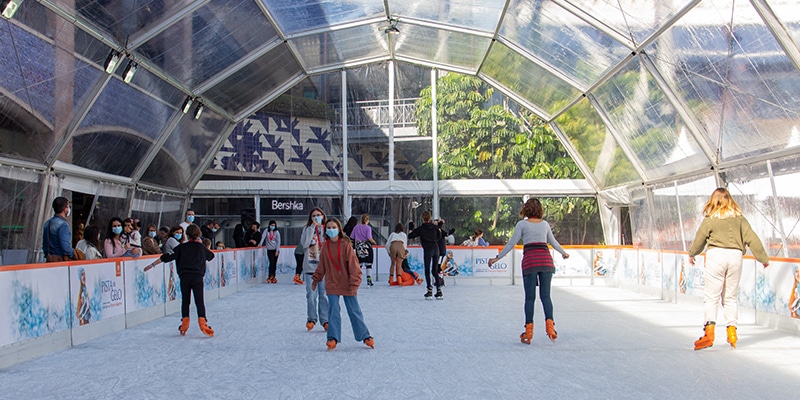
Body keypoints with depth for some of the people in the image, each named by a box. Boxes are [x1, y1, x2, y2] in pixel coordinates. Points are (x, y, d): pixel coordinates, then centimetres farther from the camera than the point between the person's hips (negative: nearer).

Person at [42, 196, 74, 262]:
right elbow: (65, 246, -20)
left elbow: (44, 245, 19)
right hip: (61, 260, -9)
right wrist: (74, 255, -5)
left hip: (49, 260, 9)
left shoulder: (47, 223, 14)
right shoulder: (63, 224, -15)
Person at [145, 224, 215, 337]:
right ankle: (202, 322, -13)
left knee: (185, 300, 11)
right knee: (199, 301, -2)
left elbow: (167, 257, 2)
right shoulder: (201, 247, 8)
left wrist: (152, 265, 7)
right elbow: (211, 256, 27)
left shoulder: (182, 247, 5)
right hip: (197, 277, -1)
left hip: (184, 277, 1)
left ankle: (184, 326, 13)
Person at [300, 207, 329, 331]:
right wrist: (313, 226, -11)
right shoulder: (307, 229, 6)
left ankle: (325, 320, 9)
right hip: (310, 266, 0)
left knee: (324, 294, 0)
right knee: (311, 294, 0)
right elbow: (304, 243, -11)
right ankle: (311, 319, 14)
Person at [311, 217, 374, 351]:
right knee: (333, 311, -1)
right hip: (332, 284, 3)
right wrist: (316, 278, 15)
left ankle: (365, 336, 16)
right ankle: (333, 337, 6)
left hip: (347, 284, -3)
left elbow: (353, 265, -10)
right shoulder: (325, 246, 3)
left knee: (354, 311, 5)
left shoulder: (345, 245, -9)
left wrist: (354, 282, -13)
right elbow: (322, 265, 14)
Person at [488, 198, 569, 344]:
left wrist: (497, 258, 6)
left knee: (529, 297, 3)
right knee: (545, 295, 7)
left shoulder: (522, 224, 3)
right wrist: (564, 253, 42)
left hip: (530, 260, -3)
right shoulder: (545, 224, 14)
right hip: (546, 259, 3)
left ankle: (529, 331, 3)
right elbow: (553, 242, 25)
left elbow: (511, 243, 0)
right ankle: (549, 324, -9)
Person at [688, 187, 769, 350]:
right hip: (735, 256, 4)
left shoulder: (710, 220, -1)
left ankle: (709, 330, -11)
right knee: (730, 297, 15)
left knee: (711, 295, -2)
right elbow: (752, 239, 8)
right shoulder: (739, 218, 8)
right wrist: (763, 258, 18)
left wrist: (692, 254, 27)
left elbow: (699, 240, 9)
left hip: (716, 255, -4)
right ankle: (732, 329, 12)